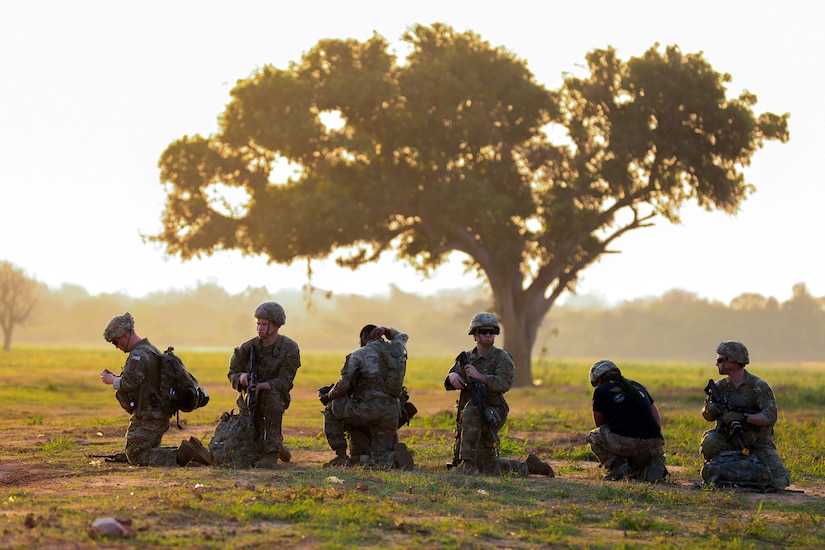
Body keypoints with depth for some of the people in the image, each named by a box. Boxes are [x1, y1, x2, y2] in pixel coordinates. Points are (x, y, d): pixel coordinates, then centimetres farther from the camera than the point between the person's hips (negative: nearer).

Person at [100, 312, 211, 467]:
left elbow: (129, 384, -25)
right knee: (147, 452, 16)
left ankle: (182, 455, -19)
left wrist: (112, 381, -7)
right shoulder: (150, 350, 17)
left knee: (136, 457, -8)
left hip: (147, 417, -10)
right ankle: (186, 452, 2)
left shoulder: (138, 355, -17)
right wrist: (115, 377, 14)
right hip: (159, 415, 10)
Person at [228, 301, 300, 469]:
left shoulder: (289, 348, -13)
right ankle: (278, 447, 31)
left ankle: (272, 455, -36)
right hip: (249, 400, 3)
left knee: (272, 396, -39)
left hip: (275, 396, -3)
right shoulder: (248, 348, -8)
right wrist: (241, 378, -24)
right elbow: (232, 373, 1)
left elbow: (284, 382, -18)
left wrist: (261, 385, -36)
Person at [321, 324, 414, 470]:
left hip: (369, 410, -6)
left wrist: (328, 396, 17)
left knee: (331, 409, 17)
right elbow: (402, 337, 41)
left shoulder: (358, 355, 1)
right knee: (378, 460, 20)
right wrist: (386, 330, 21)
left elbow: (344, 384, -2)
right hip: (391, 413, 6)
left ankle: (341, 457, 10)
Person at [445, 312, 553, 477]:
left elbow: (505, 383, -21)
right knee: (490, 468, 11)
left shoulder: (502, 358, -6)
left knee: (470, 414, -38)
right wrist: (453, 376, -21)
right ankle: (528, 466, 31)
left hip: (492, 414, -6)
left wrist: (480, 376, -31)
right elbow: (449, 382, 3)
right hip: (471, 421, 6)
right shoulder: (467, 358, 10)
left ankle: (469, 465, -32)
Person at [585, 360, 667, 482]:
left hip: (623, 442, -4)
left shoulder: (601, 390, 15)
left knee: (593, 437, 26)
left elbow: (599, 425, 27)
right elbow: (657, 418, 25)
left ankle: (617, 466, 3)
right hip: (652, 445, 4)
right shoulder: (638, 386, 27)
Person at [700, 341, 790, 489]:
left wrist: (743, 417, -37)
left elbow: (770, 416, -24)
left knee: (778, 482, -15)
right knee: (709, 441, -29)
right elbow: (707, 416, 7)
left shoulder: (759, 386, -14)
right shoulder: (721, 386, 0)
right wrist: (709, 409, -18)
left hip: (758, 443, -2)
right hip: (730, 440, 2)